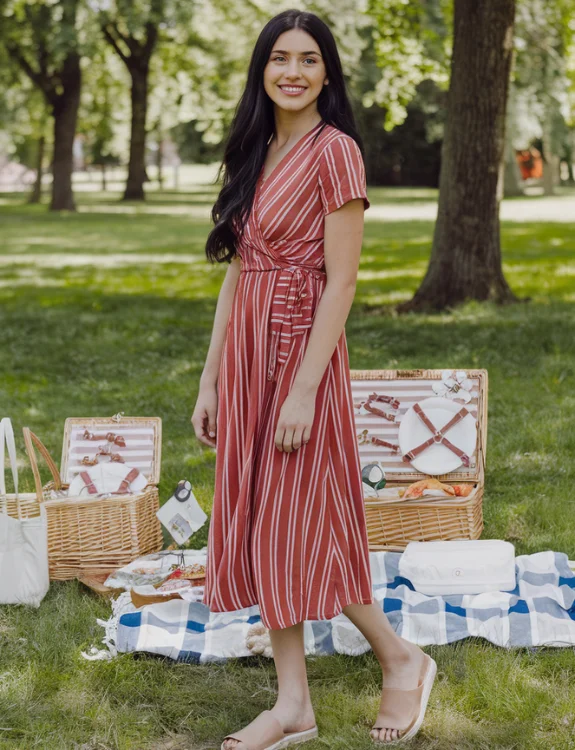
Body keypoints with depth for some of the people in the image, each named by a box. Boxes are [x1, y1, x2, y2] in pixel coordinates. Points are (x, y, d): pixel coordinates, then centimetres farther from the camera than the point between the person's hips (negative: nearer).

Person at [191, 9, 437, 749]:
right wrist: (210, 381, 10)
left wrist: (305, 389, -19)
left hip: (301, 348, -8)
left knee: (295, 522, -3)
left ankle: (401, 658, 18)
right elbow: (236, 273, 12)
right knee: (258, 523, 8)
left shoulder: (334, 151, -11)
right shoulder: (256, 155, 12)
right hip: (244, 353, 8)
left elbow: (341, 281, -15)